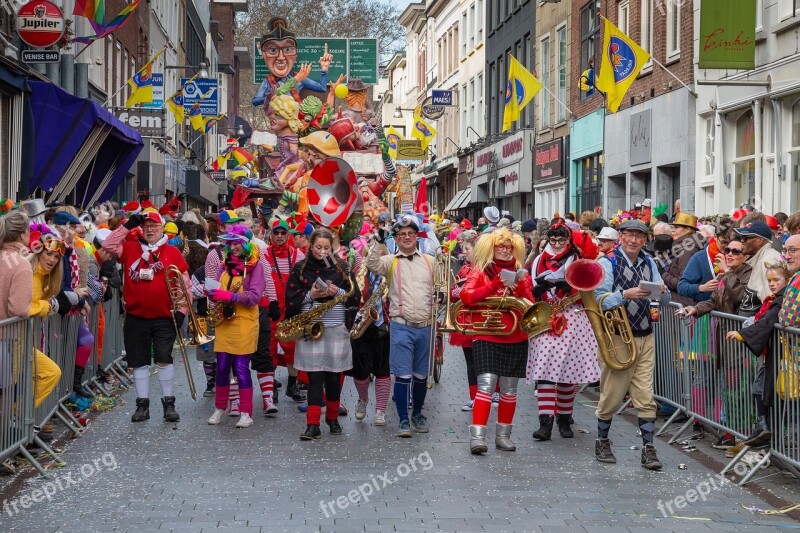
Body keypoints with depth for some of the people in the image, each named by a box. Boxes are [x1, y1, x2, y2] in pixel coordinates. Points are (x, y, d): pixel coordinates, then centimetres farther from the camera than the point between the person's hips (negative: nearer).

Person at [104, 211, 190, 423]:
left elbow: (184, 284, 3)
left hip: (164, 318, -2)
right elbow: (108, 245, -7)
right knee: (139, 362, 8)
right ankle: (142, 405, 16)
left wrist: (182, 310, -2)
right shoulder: (130, 249, 7)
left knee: (164, 358, -6)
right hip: (136, 318, 2)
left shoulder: (173, 252, 3)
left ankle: (169, 404, 3)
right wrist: (128, 225, -6)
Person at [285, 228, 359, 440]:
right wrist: (310, 295, -14)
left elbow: (356, 297, 5)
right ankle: (313, 425, -6)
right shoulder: (300, 269, 6)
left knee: (334, 377, 7)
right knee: (314, 377, -6)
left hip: (337, 329, 1)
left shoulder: (342, 268, 7)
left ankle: (332, 418, 25)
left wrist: (337, 292, -12)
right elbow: (291, 299, 2)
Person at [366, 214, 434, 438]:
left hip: (425, 326, 3)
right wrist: (377, 241, -26)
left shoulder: (429, 262, 11)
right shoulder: (391, 261, 2)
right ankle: (403, 420, 2)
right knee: (403, 375, -6)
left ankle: (418, 414, 29)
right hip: (401, 326, -3)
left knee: (421, 375, 12)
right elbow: (373, 265, -18)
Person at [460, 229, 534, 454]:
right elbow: (466, 296, -12)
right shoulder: (481, 271, 4)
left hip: (515, 339, 4)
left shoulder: (521, 274, 12)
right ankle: (477, 436, -19)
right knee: (486, 385, -15)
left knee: (509, 389, 8)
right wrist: (495, 284, -19)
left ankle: (503, 435, 18)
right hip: (486, 337, -4)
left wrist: (519, 286, -12)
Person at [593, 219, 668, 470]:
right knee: (611, 394, 5)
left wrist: (662, 292, -13)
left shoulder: (649, 263, 11)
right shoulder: (607, 263, -6)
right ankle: (602, 442, 23)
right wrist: (626, 294, -29)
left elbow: (664, 299, 10)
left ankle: (648, 449, 2)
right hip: (617, 337, -4)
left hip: (645, 337, 4)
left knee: (646, 396, 1)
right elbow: (599, 300, -16)